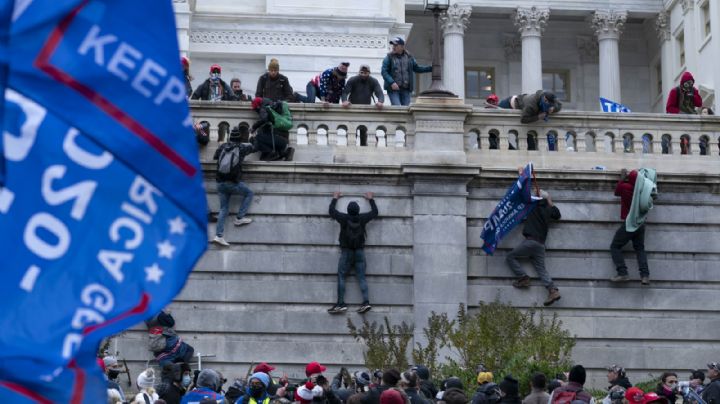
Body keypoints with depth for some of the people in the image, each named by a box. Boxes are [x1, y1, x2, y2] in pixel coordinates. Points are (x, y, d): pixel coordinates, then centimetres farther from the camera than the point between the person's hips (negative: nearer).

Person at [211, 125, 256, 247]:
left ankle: (218, 235, -1)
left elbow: (215, 156, 22)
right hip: (233, 182, -4)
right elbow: (253, 147, 16)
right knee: (249, 193, 20)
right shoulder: (242, 147, -2)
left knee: (223, 209, 8)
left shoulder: (223, 146, 6)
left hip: (220, 182, 4)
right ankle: (239, 218, 11)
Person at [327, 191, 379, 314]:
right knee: (361, 277, 2)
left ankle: (341, 303, -8)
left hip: (346, 252, -3)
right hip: (360, 252, 3)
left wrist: (335, 199, 28)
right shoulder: (363, 218, -1)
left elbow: (332, 211, 12)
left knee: (341, 276, 0)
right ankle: (366, 302, -10)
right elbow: (374, 212, 18)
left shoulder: (343, 218, -7)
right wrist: (371, 199, 32)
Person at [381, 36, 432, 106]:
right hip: (393, 89, -3)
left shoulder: (409, 57, 9)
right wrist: (391, 82, -20)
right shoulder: (389, 58, -1)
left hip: (405, 89, 3)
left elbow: (417, 68, 18)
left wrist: (431, 68, 8)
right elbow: (384, 72, -6)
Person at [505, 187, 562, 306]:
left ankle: (523, 278, -5)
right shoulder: (549, 210, 14)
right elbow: (558, 215, 34)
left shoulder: (535, 204, -2)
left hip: (530, 241, -6)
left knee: (510, 257, 4)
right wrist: (550, 203, 30)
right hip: (541, 244, 6)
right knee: (541, 269, 3)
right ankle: (553, 290, -14)